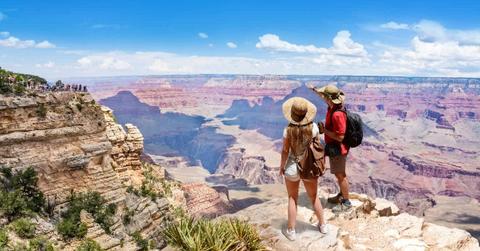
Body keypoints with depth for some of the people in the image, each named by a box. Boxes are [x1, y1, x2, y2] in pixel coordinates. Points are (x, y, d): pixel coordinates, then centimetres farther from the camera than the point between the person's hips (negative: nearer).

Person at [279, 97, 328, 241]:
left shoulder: (288, 130, -20)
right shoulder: (313, 127, -13)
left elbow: (285, 151, -13)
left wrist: (282, 166, 3)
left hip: (293, 167, -2)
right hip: (310, 167, 2)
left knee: (292, 199, 14)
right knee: (314, 197, 23)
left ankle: (291, 231, 22)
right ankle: (322, 225, 38)